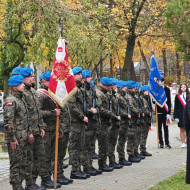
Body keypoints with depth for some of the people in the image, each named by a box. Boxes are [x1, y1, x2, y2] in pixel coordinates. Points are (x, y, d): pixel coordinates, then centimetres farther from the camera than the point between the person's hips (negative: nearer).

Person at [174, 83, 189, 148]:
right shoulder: (177, 96, 5)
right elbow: (176, 107, 5)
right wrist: (176, 116, -2)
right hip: (181, 115, 0)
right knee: (182, 129, 4)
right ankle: (183, 143, 9)